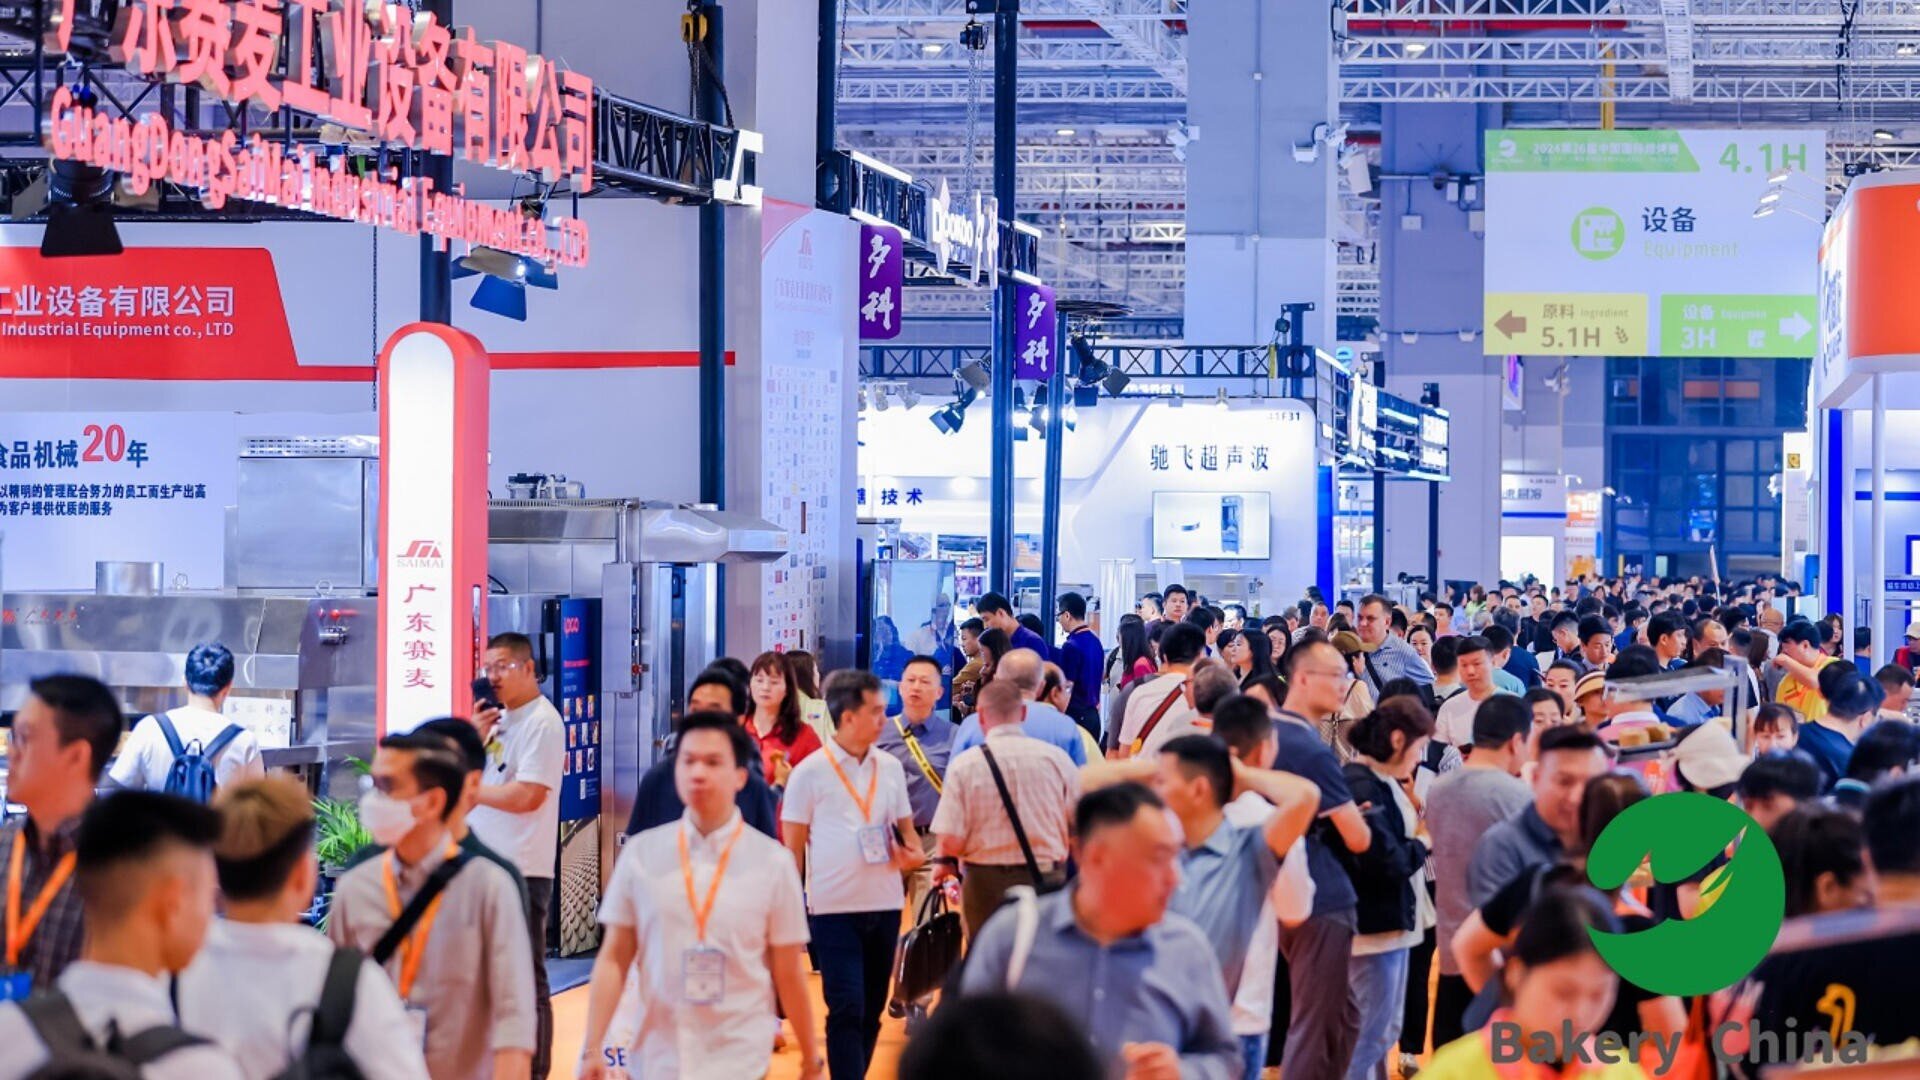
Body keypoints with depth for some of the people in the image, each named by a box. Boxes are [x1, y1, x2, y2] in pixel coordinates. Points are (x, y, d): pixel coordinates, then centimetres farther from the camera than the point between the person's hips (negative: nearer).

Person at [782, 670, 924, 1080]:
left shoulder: (890, 767, 8)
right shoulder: (810, 772, -4)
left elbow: (905, 827, 17)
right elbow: (793, 846, -1)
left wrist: (914, 853, -6)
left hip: (885, 905, 5)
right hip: (834, 908, -5)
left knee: (871, 1010, 10)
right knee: (847, 1010, -10)